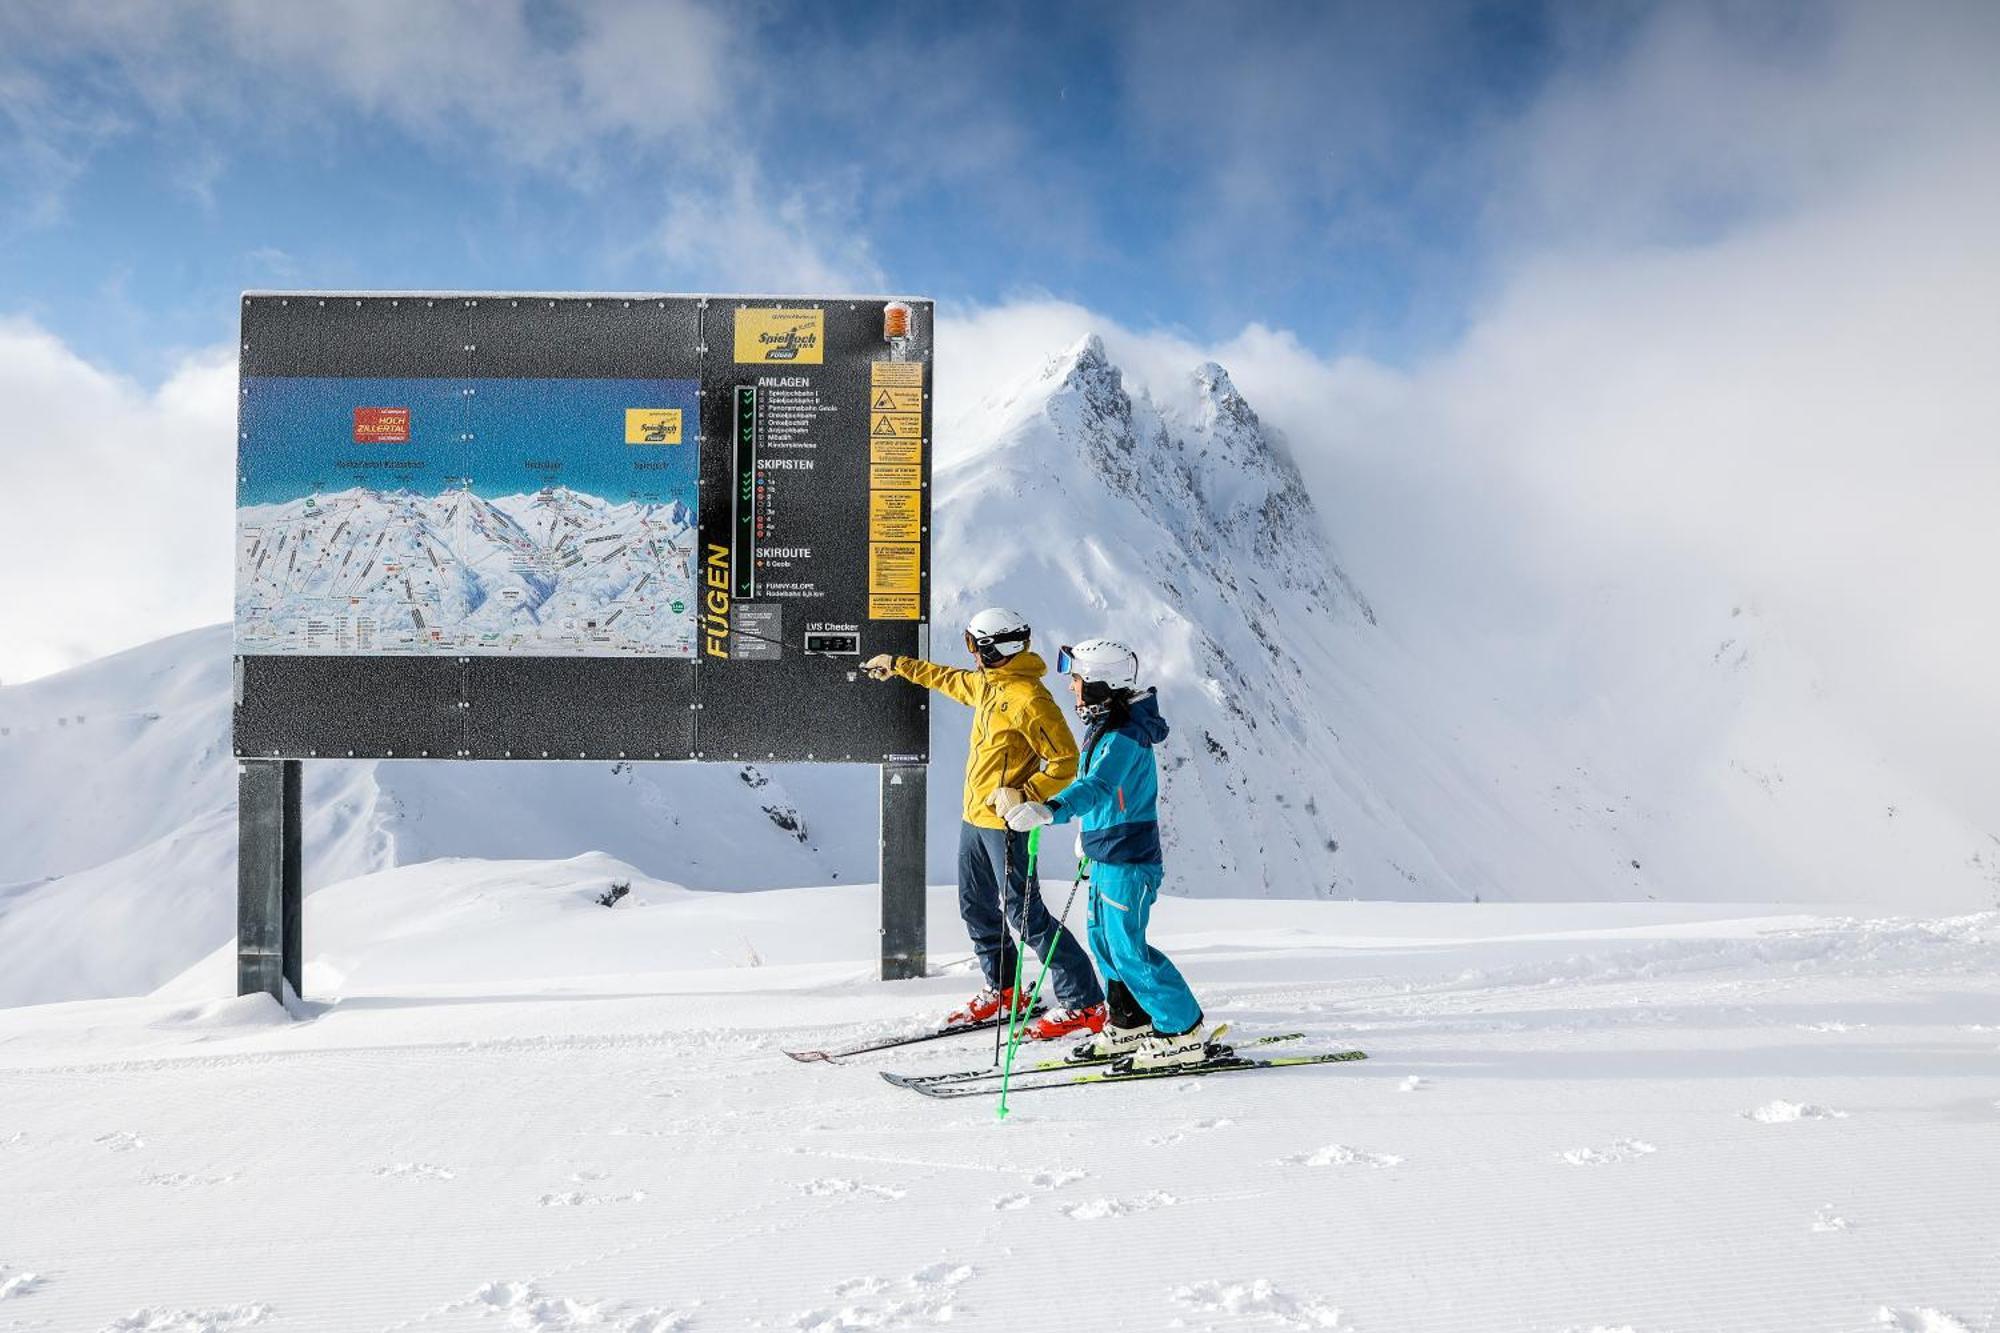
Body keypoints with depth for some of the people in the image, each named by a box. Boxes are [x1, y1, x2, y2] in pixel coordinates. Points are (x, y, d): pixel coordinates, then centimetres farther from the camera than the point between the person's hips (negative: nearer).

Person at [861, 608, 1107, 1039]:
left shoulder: (1027, 697, -20)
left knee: (1025, 914, -9)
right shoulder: (987, 682, 9)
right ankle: (1004, 990, 33)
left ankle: (1084, 1005, -3)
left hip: (1004, 823, -10)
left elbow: (1065, 762, -21)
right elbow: (949, 679, 31)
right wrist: (898, 665, 39)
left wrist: (1023, 797, -29)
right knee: (976, 907, 18)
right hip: (975, 817, 10)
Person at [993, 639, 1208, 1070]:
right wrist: (1091, 834, 34)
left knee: (1128, 951, -6)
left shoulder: (1123, 736, -22)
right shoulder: (1105, 725, 10)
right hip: (1107, 855, 10)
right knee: (1104, 940, 17)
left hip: (1128, 859, -10)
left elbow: (1098, 787, -39)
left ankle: (1184, 1034, 5)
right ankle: (1129, 1025, 30)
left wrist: (1049, 810, -54)